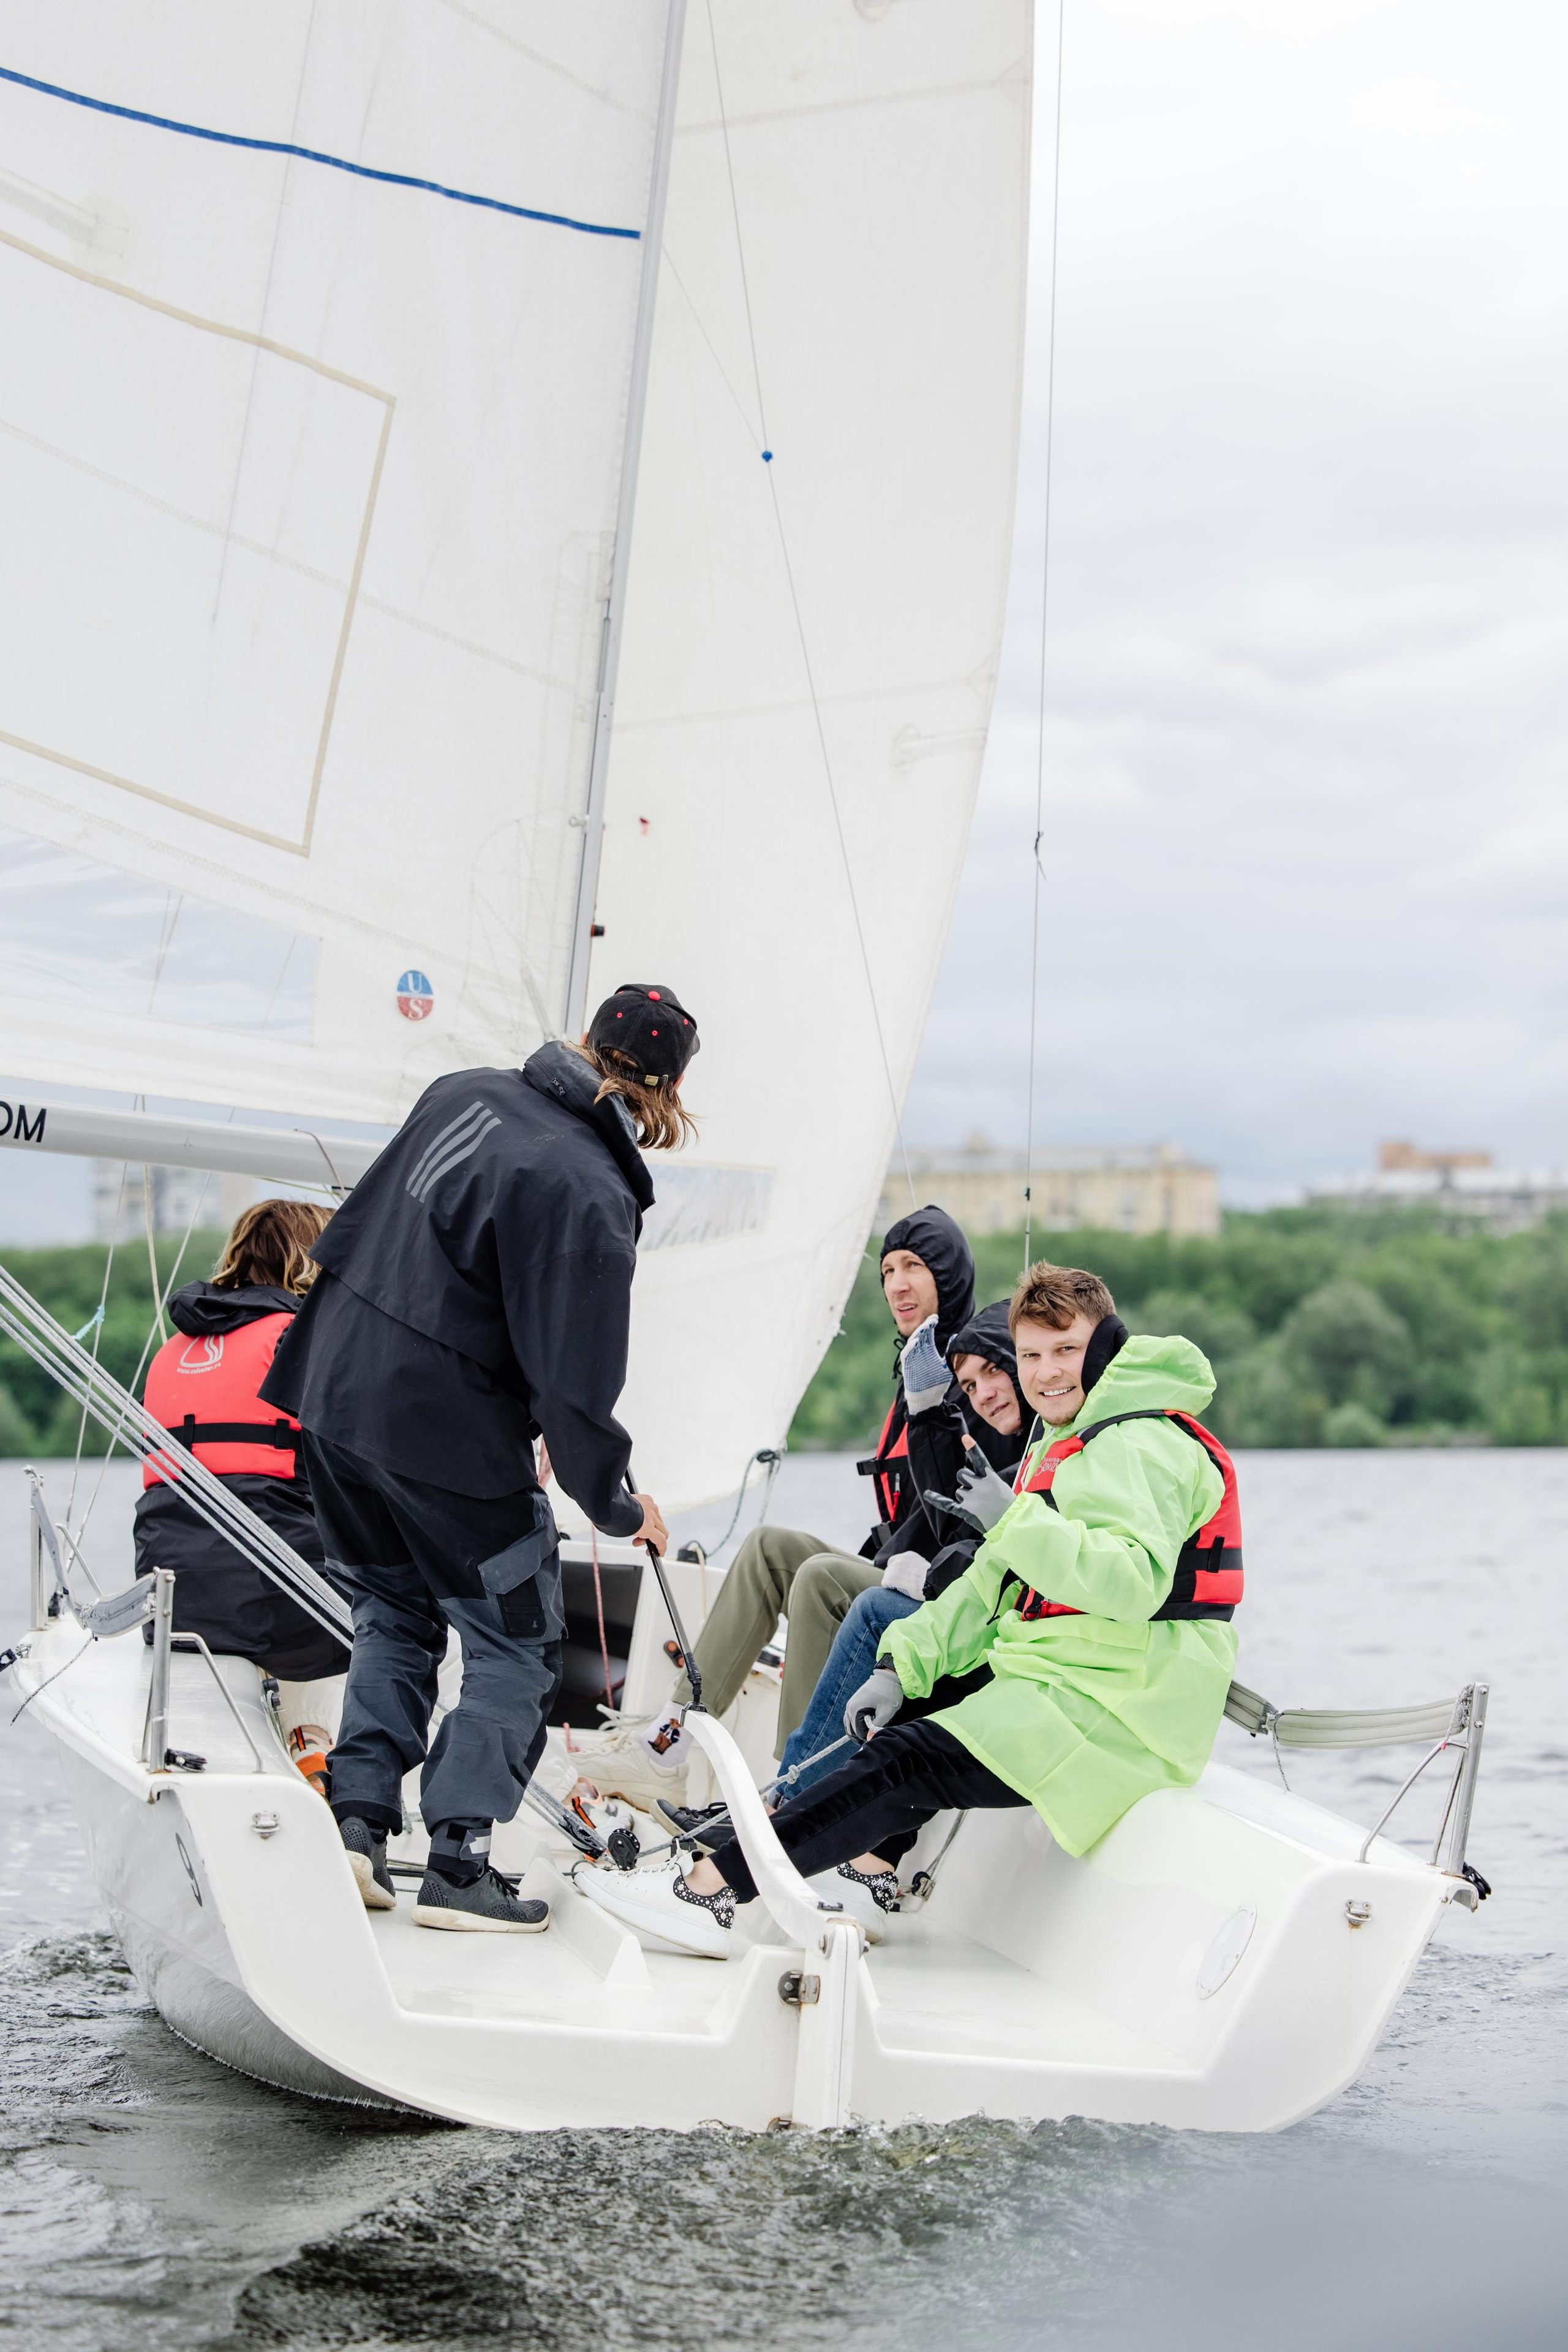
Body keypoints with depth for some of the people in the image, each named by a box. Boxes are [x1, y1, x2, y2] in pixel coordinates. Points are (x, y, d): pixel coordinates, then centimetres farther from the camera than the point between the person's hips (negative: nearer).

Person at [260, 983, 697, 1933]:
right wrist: (618, 1505, -3)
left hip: (338, 1387, 8)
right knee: (518, 1647, 6)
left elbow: (357, 1232, 17)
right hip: (449, 1433, -8)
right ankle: (459, 1866, 1)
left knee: (396, 1611, 22)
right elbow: (574, 1381, -17)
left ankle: (358, 1819, 13)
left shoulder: (465, 1093, 4)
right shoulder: (588, 1194, -19)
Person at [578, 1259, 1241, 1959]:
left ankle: (710, 1888, -20)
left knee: (907, 1760, -20)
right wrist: (901, 1669, 6)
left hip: (1109, 1713, -11)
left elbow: (1133, 1582, -31)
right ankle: (873, 1870, 10)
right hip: (1067, 1681, 11)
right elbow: (995, 1586, 17)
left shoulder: (1141, 1446, -14)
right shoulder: (1065, 1448, 19)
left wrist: (1015, 1519, -27)